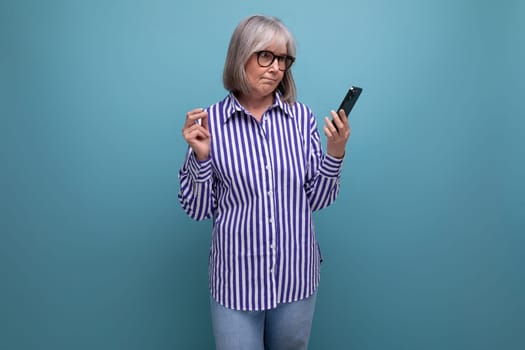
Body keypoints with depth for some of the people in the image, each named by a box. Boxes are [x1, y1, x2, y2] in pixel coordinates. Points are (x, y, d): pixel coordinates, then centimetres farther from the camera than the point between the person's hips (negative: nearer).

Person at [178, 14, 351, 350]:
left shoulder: (302, 117, -4)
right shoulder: (210, 121, -8)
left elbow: (317, 199, 0)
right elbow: (198, 209, -4)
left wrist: (335, 154, -14)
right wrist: (201, 156, -18)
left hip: (296, 275, 2)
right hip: (236, 278, -2)